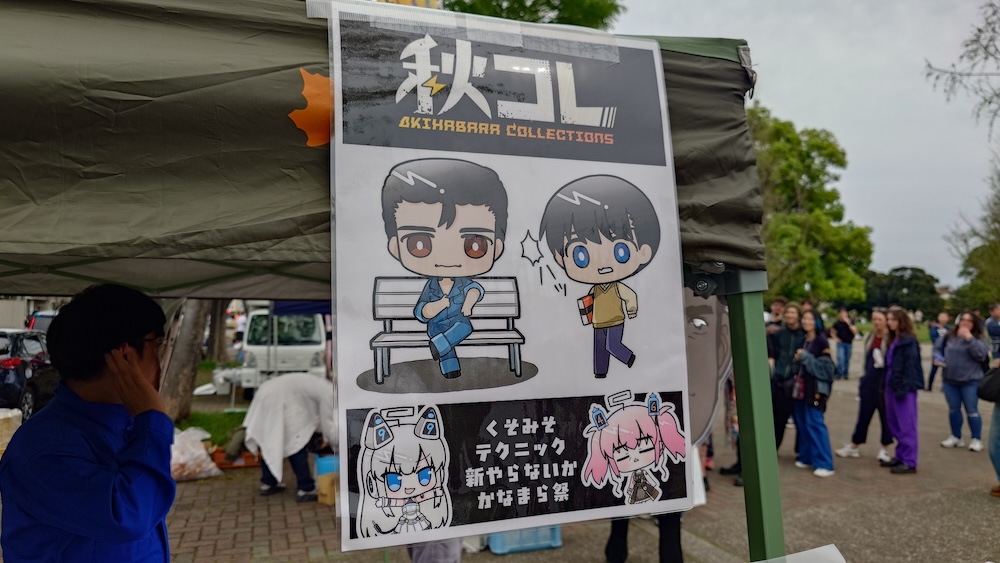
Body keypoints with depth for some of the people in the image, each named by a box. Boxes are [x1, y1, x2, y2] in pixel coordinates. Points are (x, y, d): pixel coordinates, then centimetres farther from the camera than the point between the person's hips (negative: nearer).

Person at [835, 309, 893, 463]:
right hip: (869, 383, 6)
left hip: (884, 384, -6)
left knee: (885, 416, 7)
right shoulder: (869, 337, 9)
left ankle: (884, 449, 22)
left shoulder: (890, 339, -11)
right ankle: (853, 447, 21)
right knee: (863, 415, 13)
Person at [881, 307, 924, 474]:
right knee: (894, 423, 14)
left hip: (904, 388, -9)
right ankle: (900, 456, 24)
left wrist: (903, 388, -20)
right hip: (892, 386, 9)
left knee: (906, 425, -3)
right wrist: (887, 385, 13)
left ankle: (910, 462, 3)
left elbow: (910, 366, -17)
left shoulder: (908, 341, -12)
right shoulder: (893, 340, 15)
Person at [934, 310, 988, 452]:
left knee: (972, 411, 2)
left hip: (970, 381, -3)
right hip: (949, 380, 4)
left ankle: (977, 439, 16)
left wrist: (969, 338, -25)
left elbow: (981, 354, -23)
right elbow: (938, 348, 13)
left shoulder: (978, 339, -7)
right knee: (953, 409, 14)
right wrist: (938, 358, -6)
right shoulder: (949, 336, 1)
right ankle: (955, 437, 27)